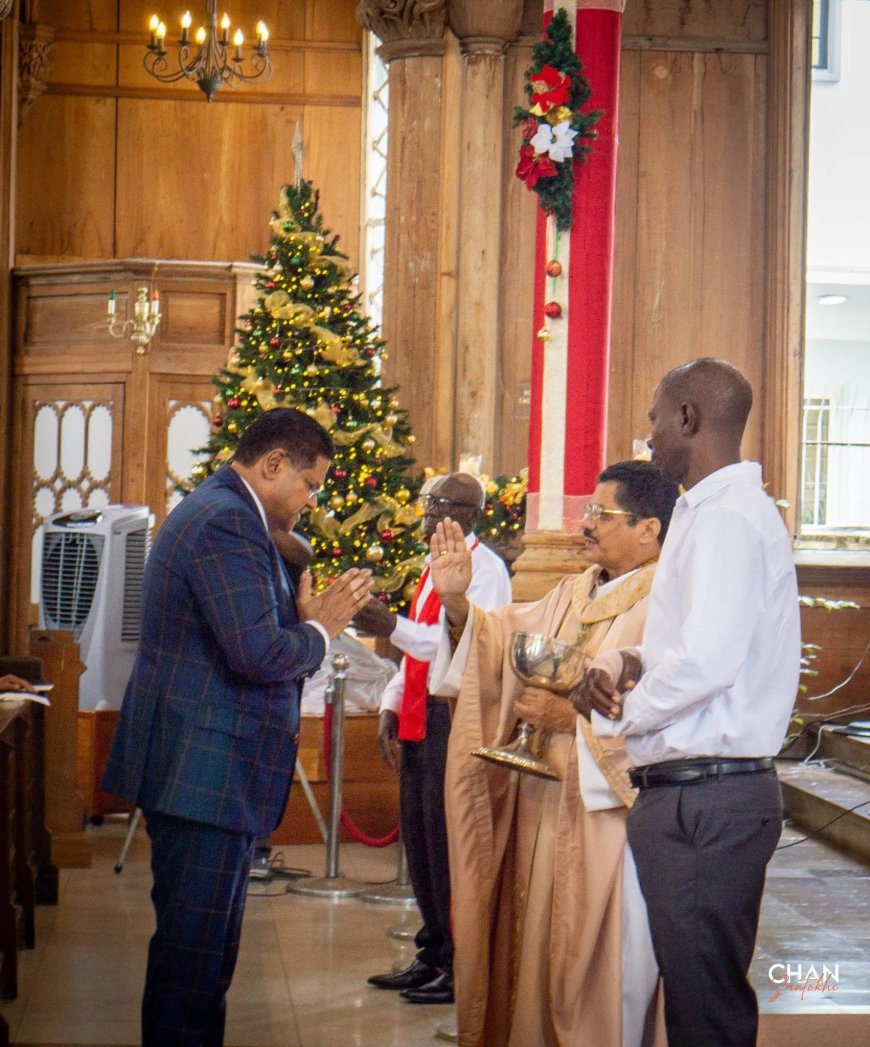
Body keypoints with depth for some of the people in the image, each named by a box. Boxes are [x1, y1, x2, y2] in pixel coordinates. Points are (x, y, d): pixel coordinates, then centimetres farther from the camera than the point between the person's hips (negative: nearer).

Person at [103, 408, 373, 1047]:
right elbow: (259, 653, -26)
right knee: (193, 946, -3)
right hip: (204, 774, -11)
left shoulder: (220, 513, 17)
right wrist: (318, 630, -8)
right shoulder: (228, 524, -18)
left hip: (208, 772, 11)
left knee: (209, 945, 18)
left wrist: (310, 614, 7)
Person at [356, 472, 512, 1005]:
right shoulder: (436, 566, 19)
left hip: (456, 717, -10)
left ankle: (461, 968, 1)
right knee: (418, 836, 13)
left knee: (447, 841, -7)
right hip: (420, 716, 10)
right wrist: (393, 705, 14)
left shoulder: (484, 567, -10)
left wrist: (394, 628, -26)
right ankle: (432, 956, 23)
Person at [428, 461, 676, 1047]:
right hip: (546, 810, 8)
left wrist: (574, 715, -21)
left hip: (609, 818, -8)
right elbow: (508, 641, 15)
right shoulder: (575, 593, 15)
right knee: (536, 948, 14)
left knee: (599, 979, 0)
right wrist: (457, 601, -1)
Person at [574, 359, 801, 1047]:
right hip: (703, 791, 10)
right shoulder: (718, 511, 19)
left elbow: (707, 661, -25)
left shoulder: (727, 517, -14)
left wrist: (613, 714, -8)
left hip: (706, 799, -10)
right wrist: (631, 663, 7)